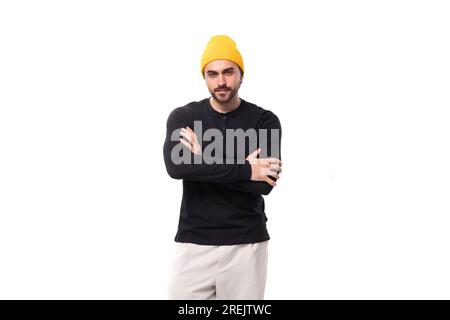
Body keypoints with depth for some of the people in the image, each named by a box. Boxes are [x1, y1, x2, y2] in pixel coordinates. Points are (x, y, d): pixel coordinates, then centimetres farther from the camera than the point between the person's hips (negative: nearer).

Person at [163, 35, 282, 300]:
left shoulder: (265, 121, 1)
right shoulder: (183, 117, 3)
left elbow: (264, 184, -13)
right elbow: (175, 166, -17)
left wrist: (204, 159, -13)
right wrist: (244, 169, -19)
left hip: (246, 243, 0)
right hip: (193, 243, 1)